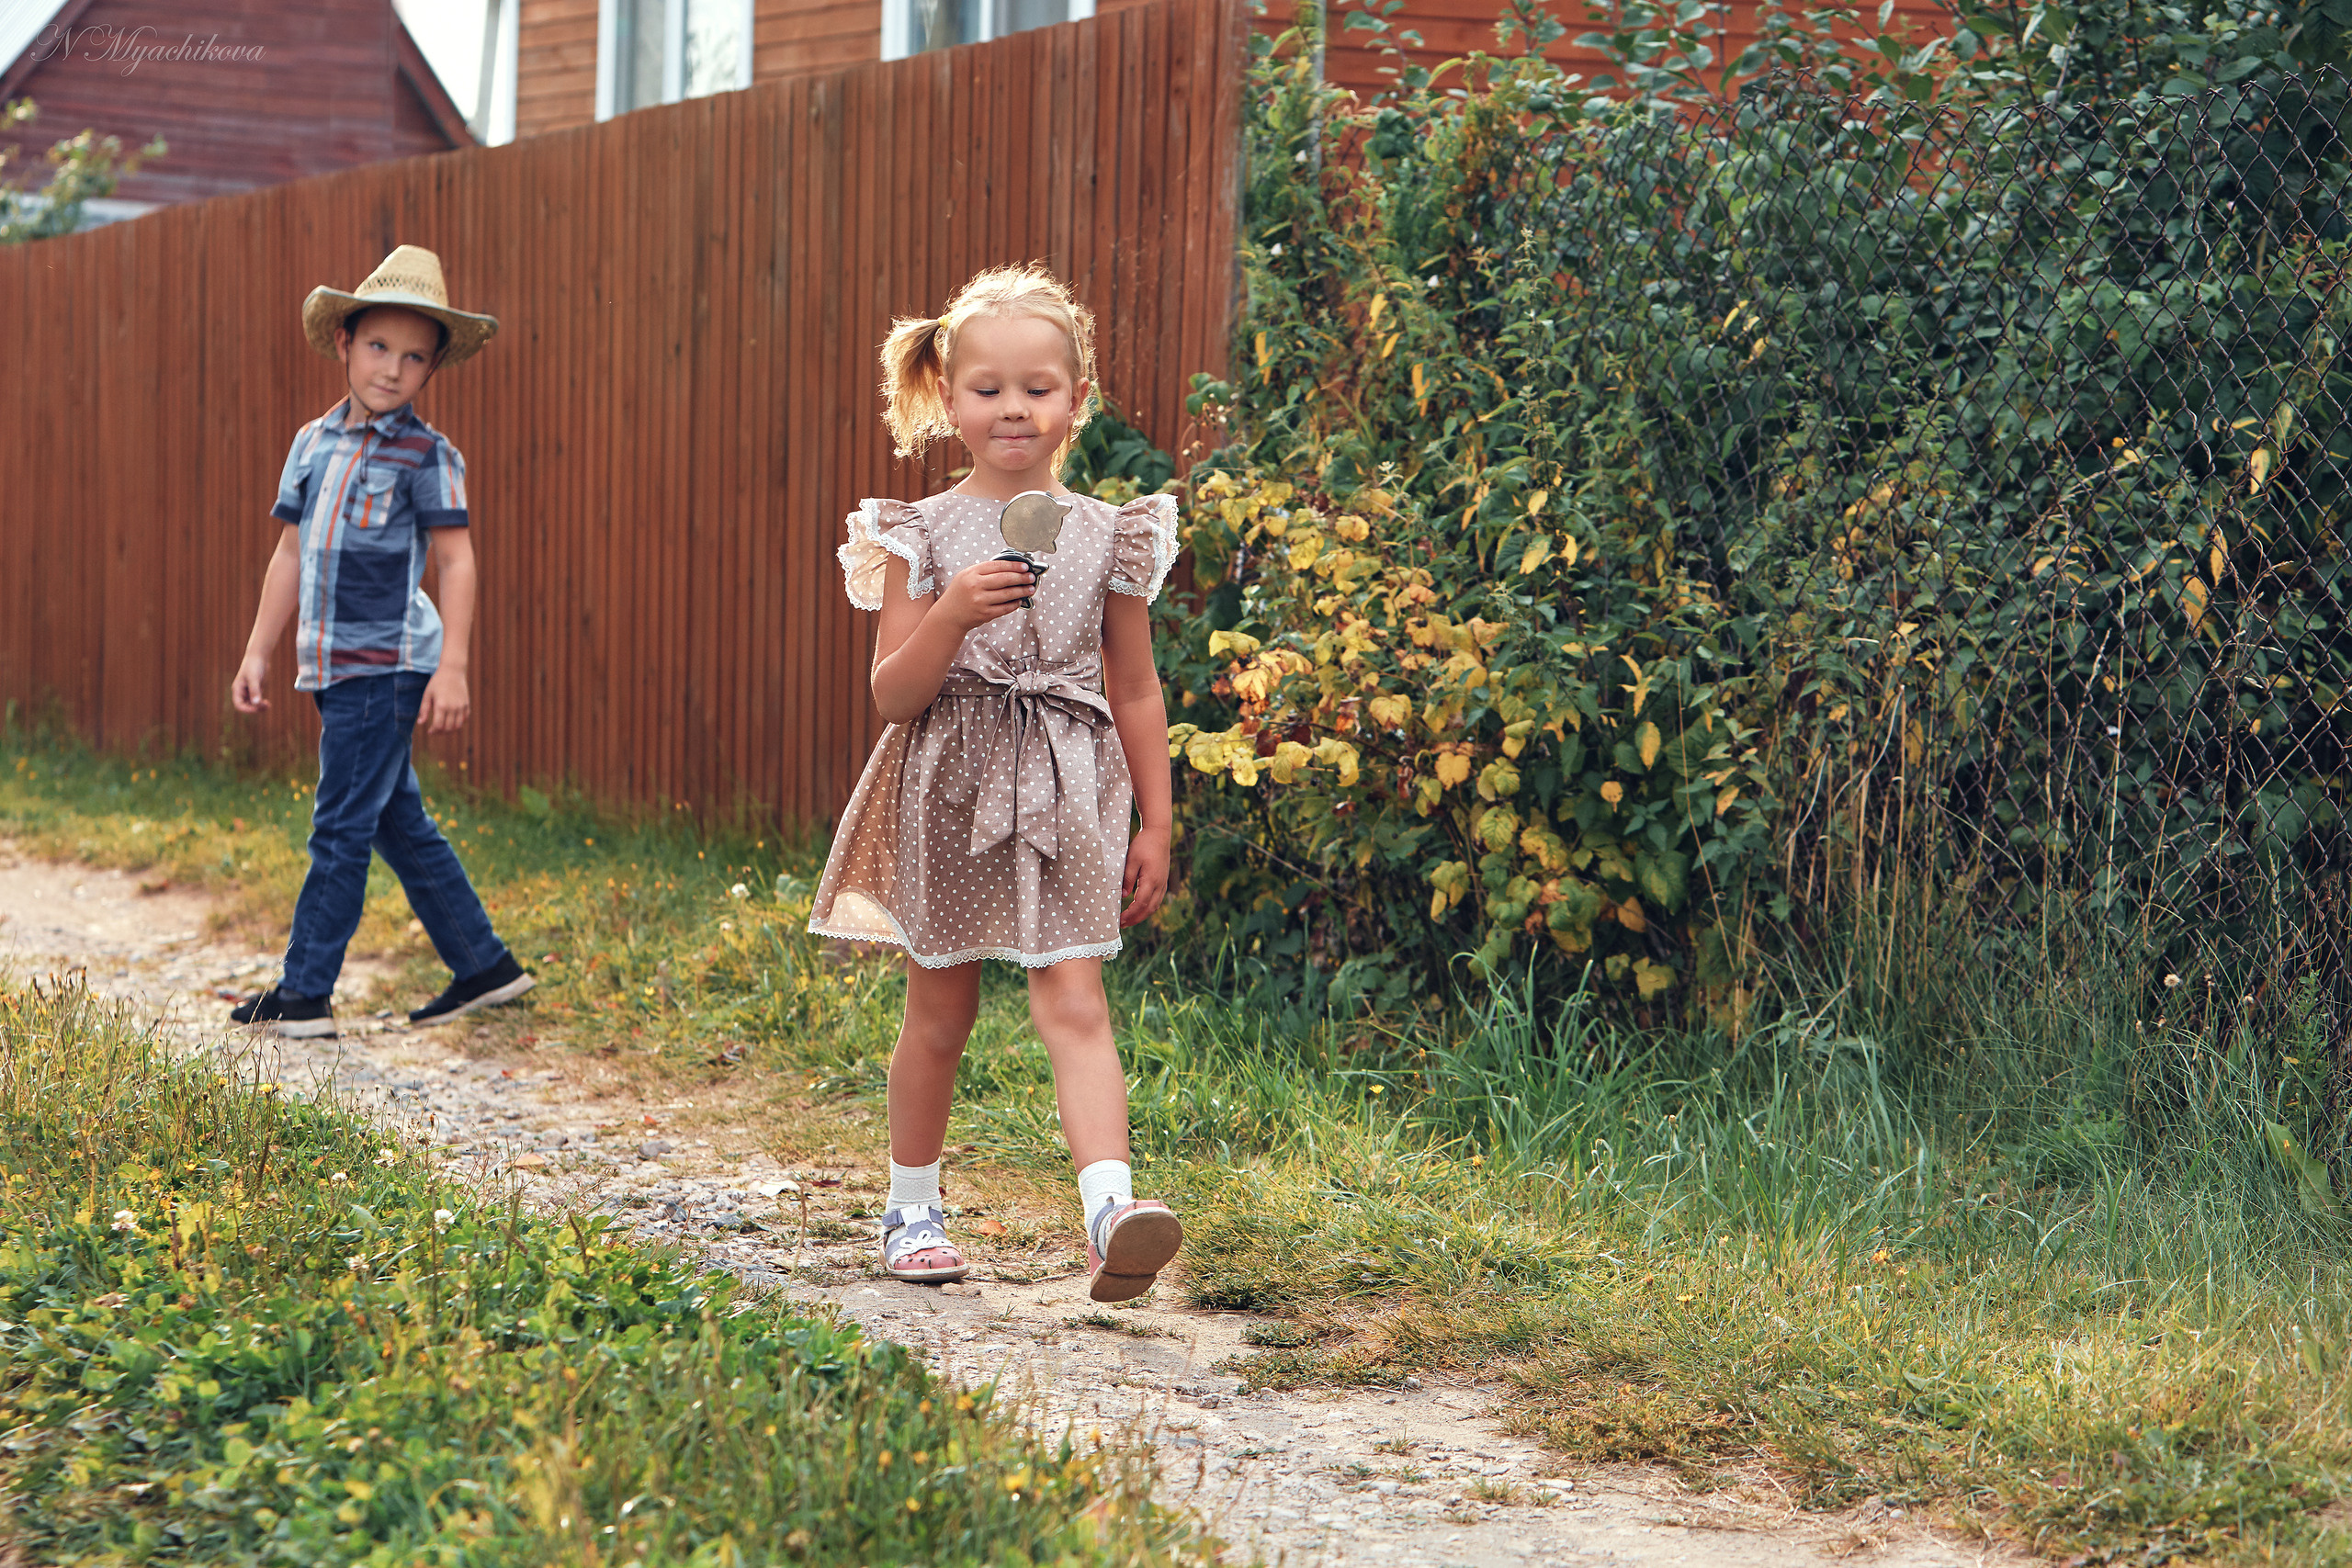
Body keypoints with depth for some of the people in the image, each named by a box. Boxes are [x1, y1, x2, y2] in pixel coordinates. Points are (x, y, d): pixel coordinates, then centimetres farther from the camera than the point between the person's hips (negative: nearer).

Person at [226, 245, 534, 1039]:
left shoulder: (426, 455, -6)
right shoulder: (314, 442, 11)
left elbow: (456, 560, -9)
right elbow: (291, 555, 16)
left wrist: (452, 668, -16)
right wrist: (259, 653, 14)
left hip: (387, 662, -7)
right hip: (336, 665, 7)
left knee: (341, 830, -5)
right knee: (400, 825, 12)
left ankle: (305, 993, 0)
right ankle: (486, 966, 20)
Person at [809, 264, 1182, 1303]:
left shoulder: (1107, 538, 3)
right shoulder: (924, 537, -1)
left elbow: (1135, 691, 9)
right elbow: (892, 695, -6)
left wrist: (1155, 825, 8)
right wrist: (952, 616, -23)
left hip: (1066, 798, 0)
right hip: (949, 791, 0)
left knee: (1072, 1001, -13)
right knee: (940, 1014, 11)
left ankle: (1110, 1204, -26)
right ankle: (912, 1208, 27)